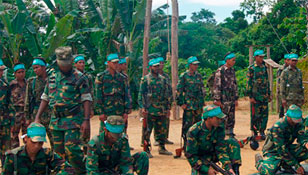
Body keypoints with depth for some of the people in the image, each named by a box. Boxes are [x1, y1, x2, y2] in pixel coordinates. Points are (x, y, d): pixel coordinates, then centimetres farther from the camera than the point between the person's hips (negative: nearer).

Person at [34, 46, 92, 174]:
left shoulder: (79, 77, -5)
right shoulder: (52, 76, 11)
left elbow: (86, 99, -9)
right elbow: (45, 98, 16)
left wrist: (86, 120, -17)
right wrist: (37, 118, 11)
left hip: (73, 119, -6)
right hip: (55, 119, 6)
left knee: (71, 149, -14)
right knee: (59, 150, 10)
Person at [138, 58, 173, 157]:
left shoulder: (163, 79, 13)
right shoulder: (145, 79, -1)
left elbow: (167, 95, 17)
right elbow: (141, 94, -3)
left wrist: (168, 108, 14)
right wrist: (142, 107, -12)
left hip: (162, 110, 5)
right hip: (149, 110, -4)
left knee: (162, 130, 9)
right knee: (147, 131, -1)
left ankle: (162, 148, 21)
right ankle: (146, 150, 5)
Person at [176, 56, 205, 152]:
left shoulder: (198, 75, 12)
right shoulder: (184, 76, -5)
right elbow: (179, 90, -6)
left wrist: (202, 101, 14)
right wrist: (181, 103, -10)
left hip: (198, 105, 6)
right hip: (188, 104, -6)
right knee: (188, 124, -5)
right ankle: (186, 144, 1)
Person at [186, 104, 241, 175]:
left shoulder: (220, 126, -17)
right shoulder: (193, 131, -27)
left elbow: (221, 147, -17)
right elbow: (190, 155, -22)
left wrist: (228, 167, -29)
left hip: (214, 155, 3)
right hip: (201, 159, -3)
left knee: (232, 142, -20)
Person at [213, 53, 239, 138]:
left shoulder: (232, 70, 12)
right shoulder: (220, 71, -10)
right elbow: (217, 86, -12)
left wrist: (236, 98, 16)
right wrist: (217, 100, -15)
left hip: (232, 99, 7)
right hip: (224, 100, -7)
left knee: (231, 118, 9)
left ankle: (230, 134, 17)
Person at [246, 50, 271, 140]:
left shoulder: (264, 67, 12)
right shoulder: (251, 68, -5)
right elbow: (249, 83, -7)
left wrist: (269, 94, 16)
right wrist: (250, 96, -12)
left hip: (265, 96, 5)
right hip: (255, 96, -5)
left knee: (265, 114, 4)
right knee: (255, 115, 0)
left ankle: (262, 131, 14)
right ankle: (254, 132, 10)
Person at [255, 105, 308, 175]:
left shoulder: (298, 123, -10)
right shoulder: (277, 127, -30)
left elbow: (302, 137, -13)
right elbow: (281, 149, -30)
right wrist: (297, 166, -30)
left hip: (287, 148, 6)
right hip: (273, 150, -6)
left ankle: (285, 164, 2)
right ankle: (259, 159, 6)